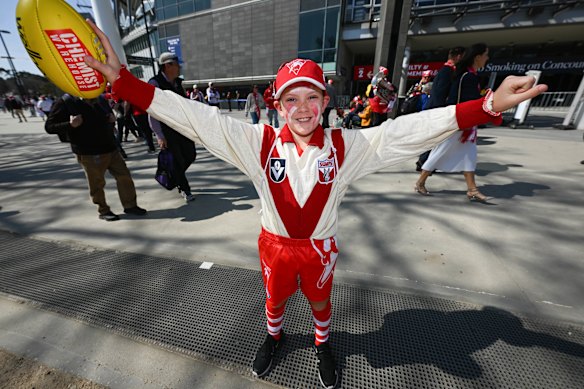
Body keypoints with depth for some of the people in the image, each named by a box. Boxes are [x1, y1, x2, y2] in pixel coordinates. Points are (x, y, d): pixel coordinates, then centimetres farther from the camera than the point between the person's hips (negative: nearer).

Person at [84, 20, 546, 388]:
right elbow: (197, 118, -18)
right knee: (275, 298, 27)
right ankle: (274, 335, 63)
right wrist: (122, 78, -21)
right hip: (275, 245, 1)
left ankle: (323, 344, 62)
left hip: (320, 248, 0)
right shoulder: (259, 141, -15)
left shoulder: (346, 146, -14)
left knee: (320, 301, 27)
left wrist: (488, 105, -24)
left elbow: (404, 131, -17)